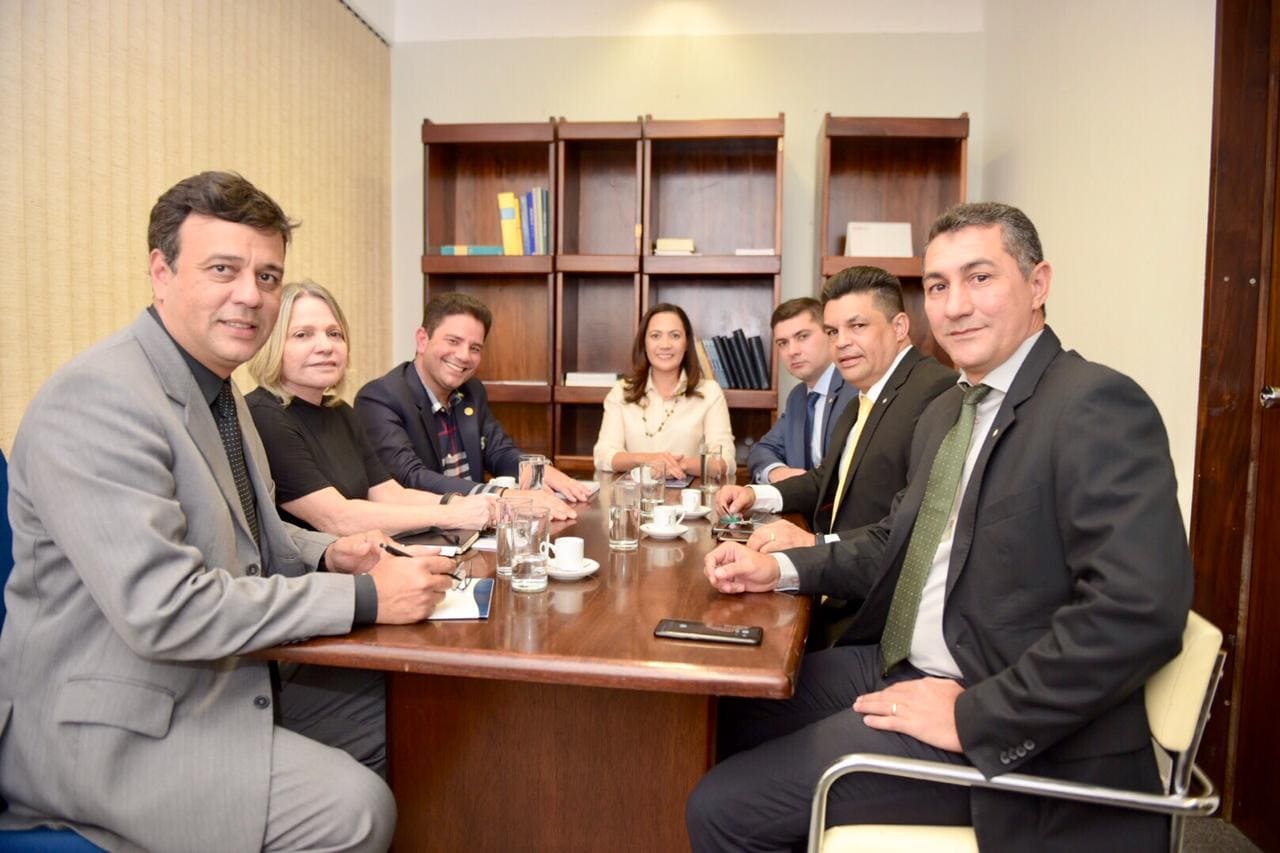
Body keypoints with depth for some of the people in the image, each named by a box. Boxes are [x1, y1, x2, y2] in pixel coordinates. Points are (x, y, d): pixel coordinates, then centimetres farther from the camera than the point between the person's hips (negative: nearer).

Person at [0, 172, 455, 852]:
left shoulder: (214, 387, 7)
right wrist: (362, 596, -24)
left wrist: (326, 554, -1)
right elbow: (162, 609, -29)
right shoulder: (97, 399, -23)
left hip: (215, 673, 9)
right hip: (104, 726, -9)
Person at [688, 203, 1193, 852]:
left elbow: (1140, 611, -27)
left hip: (1007, 735, -8)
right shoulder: (943, 415, 10)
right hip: (903, 666, 9)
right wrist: (780, 569, 6)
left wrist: (971, 716, -22)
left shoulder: (1100, 408, -18)